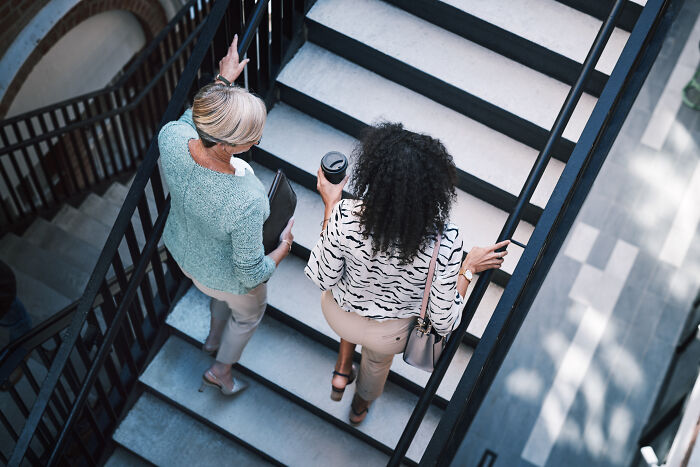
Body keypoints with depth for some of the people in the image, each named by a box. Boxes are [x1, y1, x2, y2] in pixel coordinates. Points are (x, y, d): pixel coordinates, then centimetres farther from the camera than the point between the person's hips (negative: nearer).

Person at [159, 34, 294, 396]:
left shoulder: (171, 136, -33)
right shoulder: (246, 203, -47)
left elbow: (191, 117, -4)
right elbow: (251, 275, -30)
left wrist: (222, 80, 6)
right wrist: (284, 247, -12)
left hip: (182, 251, 6)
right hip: (224, 275, -5)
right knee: (249, 313, 32)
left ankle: (214, 338, 70)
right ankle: (220, 370, 57)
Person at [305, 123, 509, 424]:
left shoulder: (345, 217, -38)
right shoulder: (445, 240, -38)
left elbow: (323, 278, -17)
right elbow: (444, 321, -25)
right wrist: (468, 269, -12)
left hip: (339, 315, 0)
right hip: (390, 332, 0)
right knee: (378, 359, 38)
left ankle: (342, 372, 46)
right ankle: (361, 406, 69)